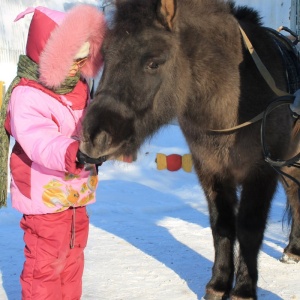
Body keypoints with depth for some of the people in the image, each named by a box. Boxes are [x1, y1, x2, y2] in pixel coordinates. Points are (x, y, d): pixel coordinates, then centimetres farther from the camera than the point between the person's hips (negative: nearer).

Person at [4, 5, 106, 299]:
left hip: (77, 196, 8)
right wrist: (75, 154, -54)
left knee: (72, 258, 21)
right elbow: (41, 143, -39)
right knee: (45, 264, 1)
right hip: (45, 198, -8)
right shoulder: (26, 97, -23)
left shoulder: (79, 87, 4)